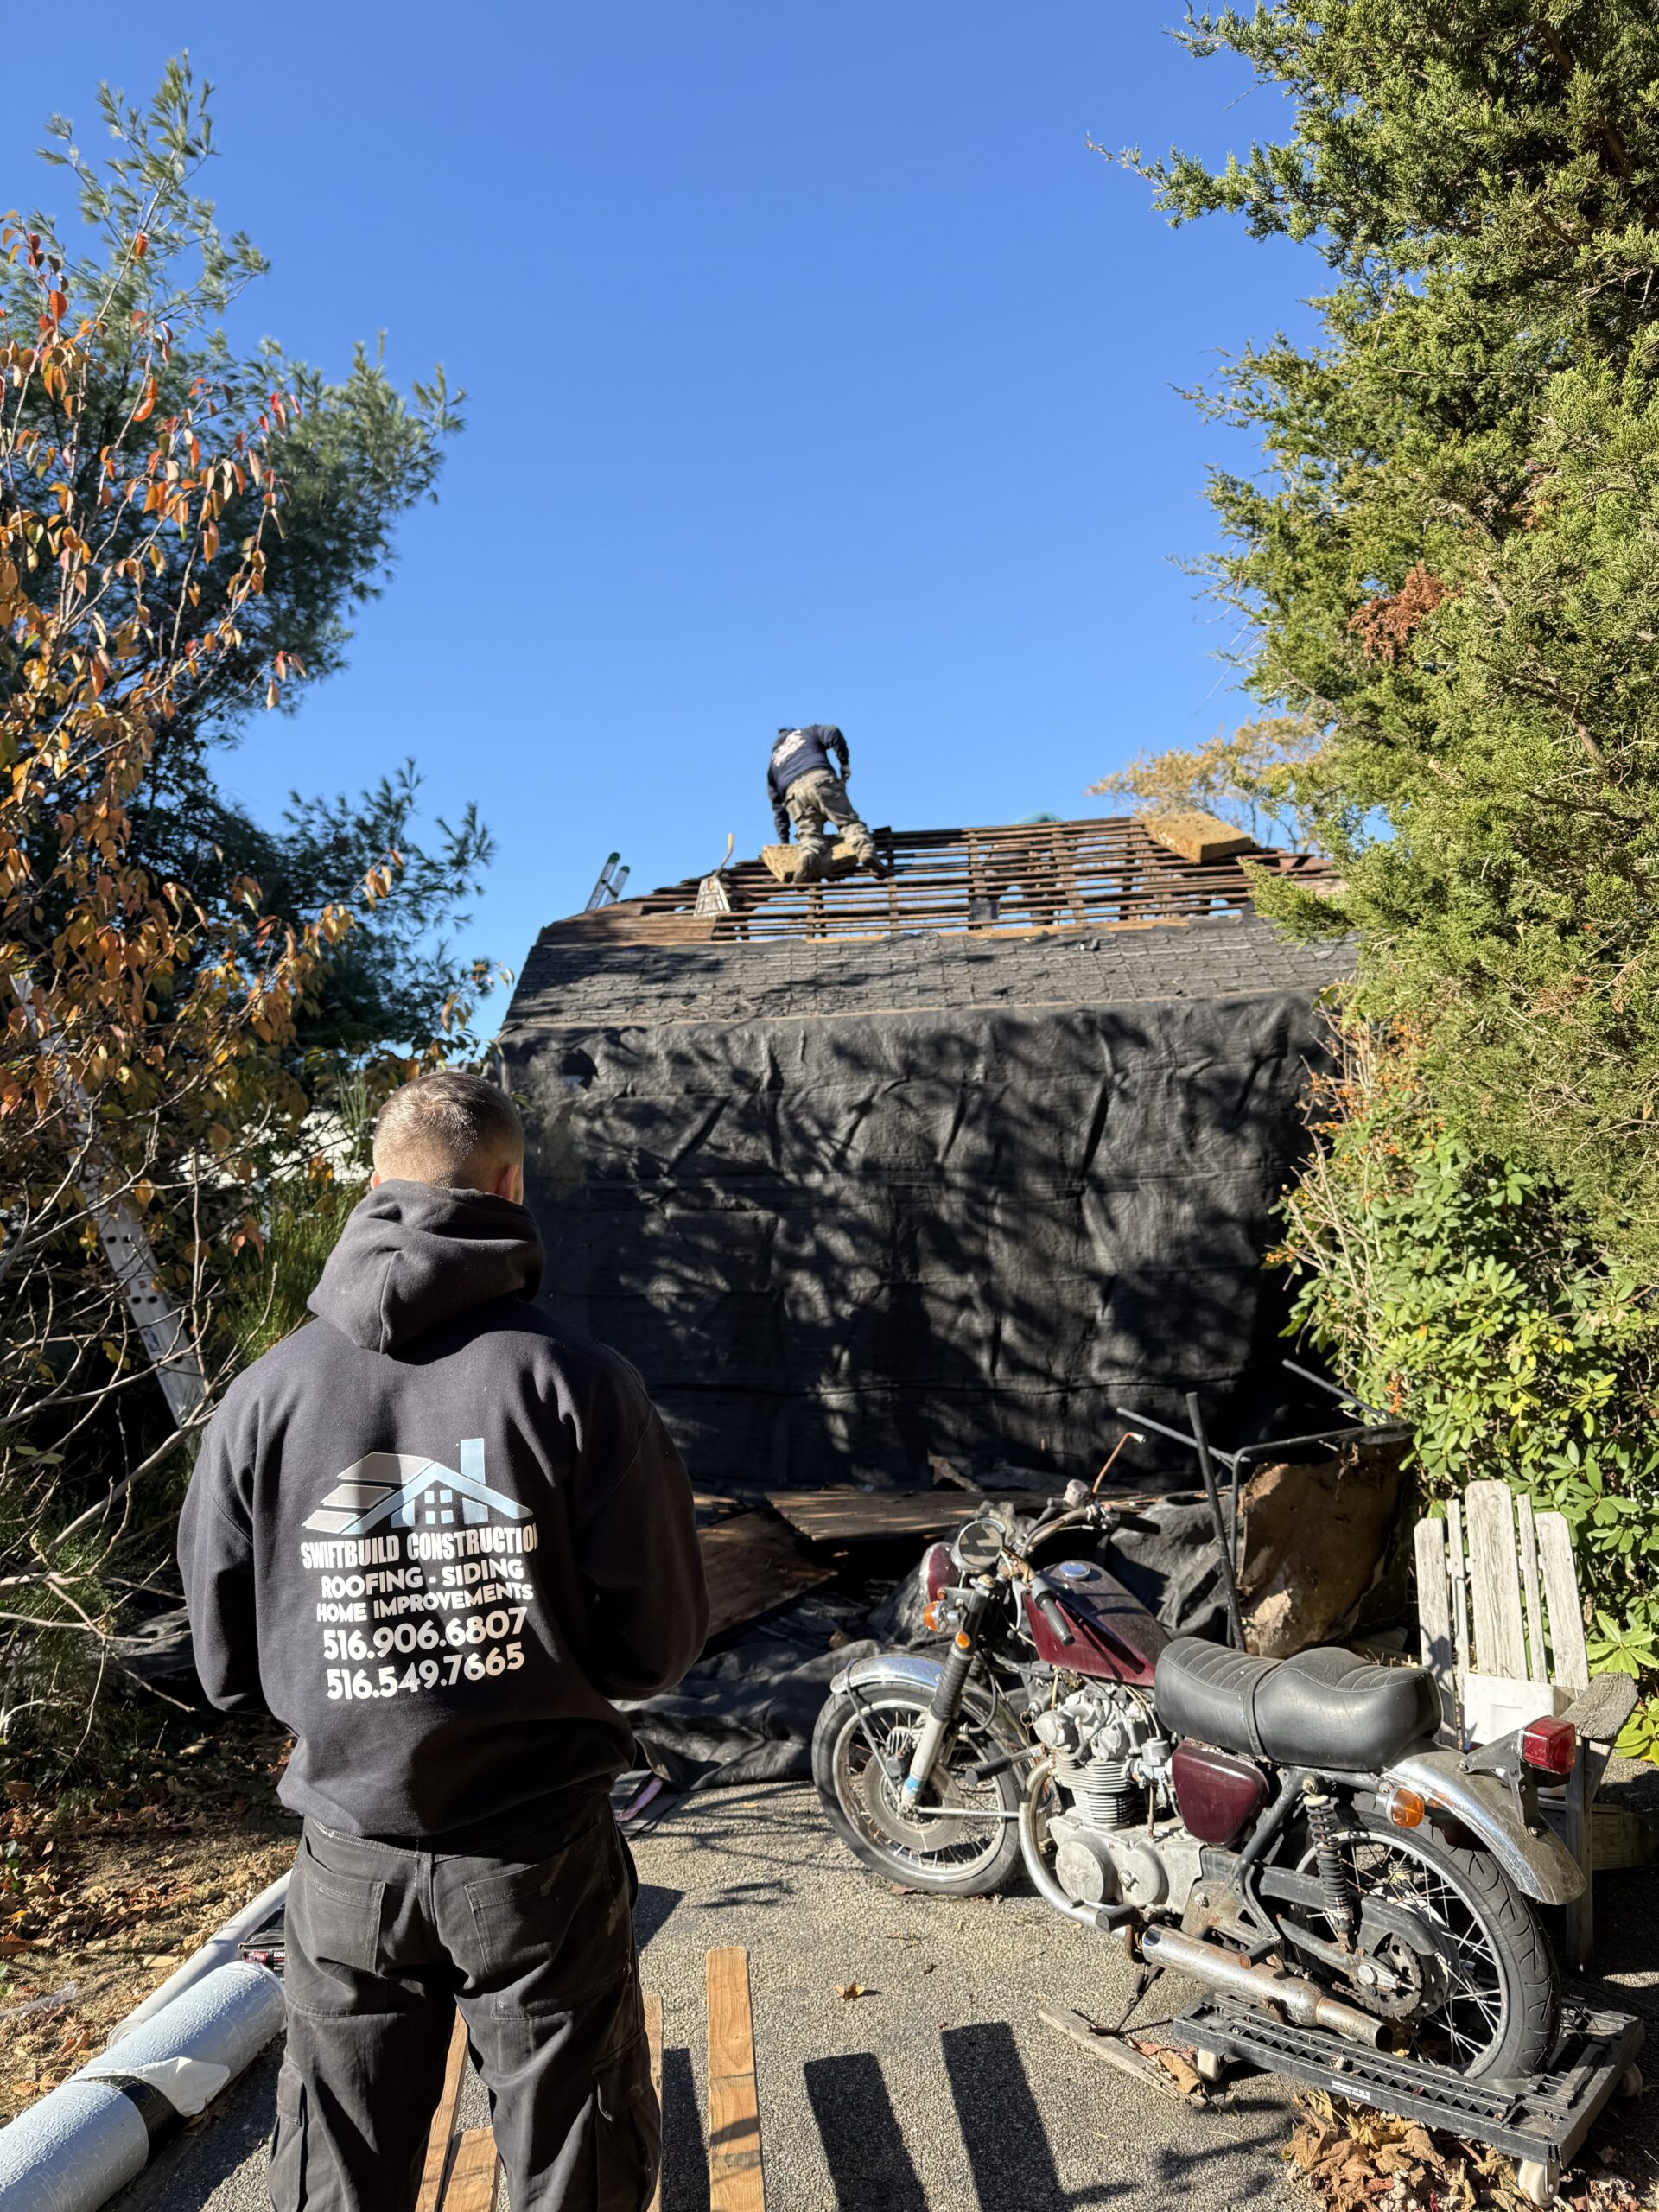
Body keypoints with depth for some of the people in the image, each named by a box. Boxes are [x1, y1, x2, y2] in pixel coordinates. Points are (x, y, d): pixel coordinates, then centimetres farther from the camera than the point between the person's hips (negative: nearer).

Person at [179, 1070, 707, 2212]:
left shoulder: (264, 1396, -8)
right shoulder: (579, 1382, -15)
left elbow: (228, 1667, 0)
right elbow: (660, 1642, -12)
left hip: (350, 1864, 3)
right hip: (543, 1857, -2)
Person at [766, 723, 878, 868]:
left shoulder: (773, 761, 37)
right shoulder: (809, 732, 34)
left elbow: (778, 807, 31)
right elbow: (832, 733, 8)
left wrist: (783, 841, 30)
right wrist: (844, 762, 13)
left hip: (794, 792, 2)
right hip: (821, 779, -1)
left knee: (809, 834, -6)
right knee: (848, 821, -4)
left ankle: (810, 855, -41)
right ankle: (866, 849, -32)